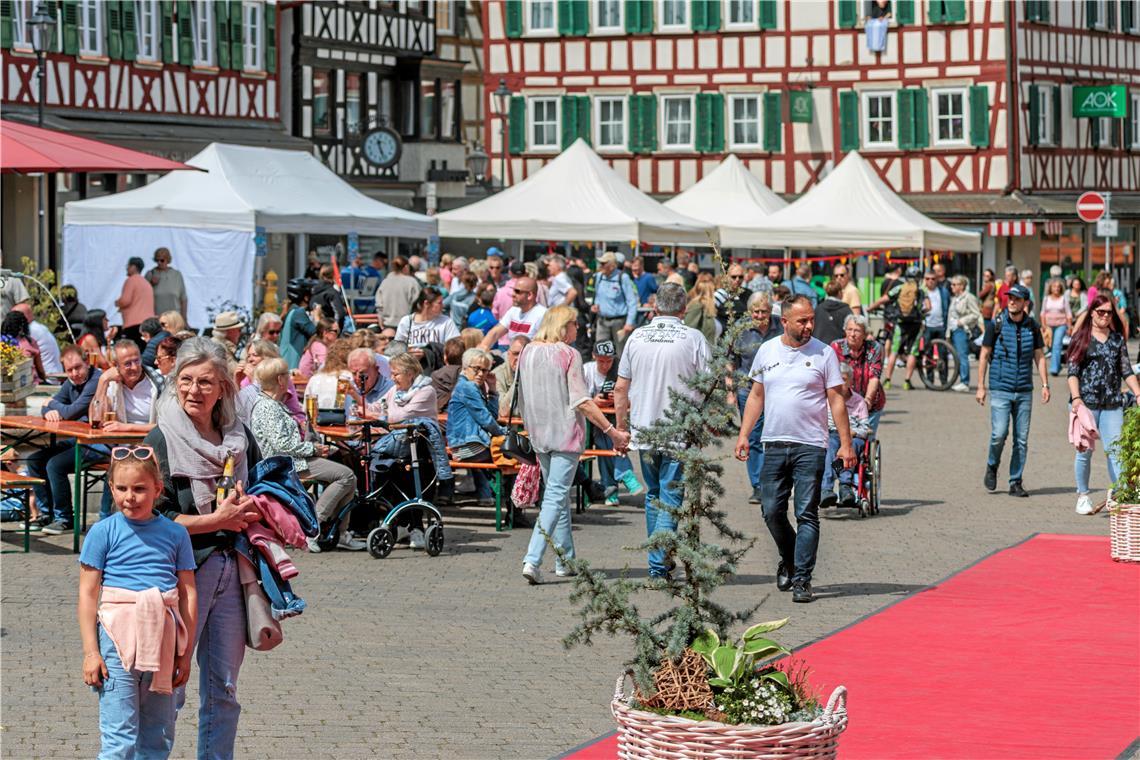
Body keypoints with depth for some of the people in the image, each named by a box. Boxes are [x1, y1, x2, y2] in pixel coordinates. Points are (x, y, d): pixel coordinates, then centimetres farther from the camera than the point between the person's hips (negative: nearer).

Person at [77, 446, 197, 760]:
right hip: (118, 638, -3)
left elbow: (188, 593, 10)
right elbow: (88, 593, 0)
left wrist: (185, 652, 8)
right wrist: (90, 652, -5)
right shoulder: (103, 532, 0)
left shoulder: (175, 533, 7)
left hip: (162, 641, 3)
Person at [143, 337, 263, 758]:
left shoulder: (239, 436, 9)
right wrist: (218, 520, -11)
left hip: (232, 569, 5)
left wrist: (249, 510, 0)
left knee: (223, 689, 10)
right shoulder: (162, 441, -6)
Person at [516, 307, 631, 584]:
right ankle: (533, 560, -21)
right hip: (566, 433, -7)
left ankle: (565, 561, 22)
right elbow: (582, 402, -16)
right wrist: (612, 431, -15)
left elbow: (521, 398, 14)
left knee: (556, 494, 18)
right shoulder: (569, 354, -11)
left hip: (538, 435, 7)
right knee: (556, 496, -8)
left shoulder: (528, 353, 8)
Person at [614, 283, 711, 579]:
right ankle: (660, 563, -10)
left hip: (643, 430, 3)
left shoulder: (637, 337, 3)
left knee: (653, 495, 18)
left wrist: (620, 426, 16)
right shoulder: (693, 338, -6)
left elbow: (621, 388, 7)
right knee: (671, 496, -1)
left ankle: (657, 560, 22)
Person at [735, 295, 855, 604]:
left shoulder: (824, 353, -1)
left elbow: (836, 400, 0)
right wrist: (743, 434, 6)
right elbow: (756, 396, 14)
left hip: (810, 447, -3)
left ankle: (802, 579, -3)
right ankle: (789, 559, 30)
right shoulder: (767, 351, 8)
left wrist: (846, 443, -4)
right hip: (774, 444, 3)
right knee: (772, 511, 5)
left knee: (807, 514, -5)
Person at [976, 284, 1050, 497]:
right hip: (1000, 389, -3)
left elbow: (1039, 357, 11)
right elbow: (984, 356, 2)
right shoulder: (997, 325, -3)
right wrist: (981, 387, -2)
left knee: (1022, 440, 3)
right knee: (999, 433, -14)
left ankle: (1015, 483, 11)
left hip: (1024, 391, 3)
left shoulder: (1032, 326, 5)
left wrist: (1045, 385, 3)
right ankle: (992, 467, 14)